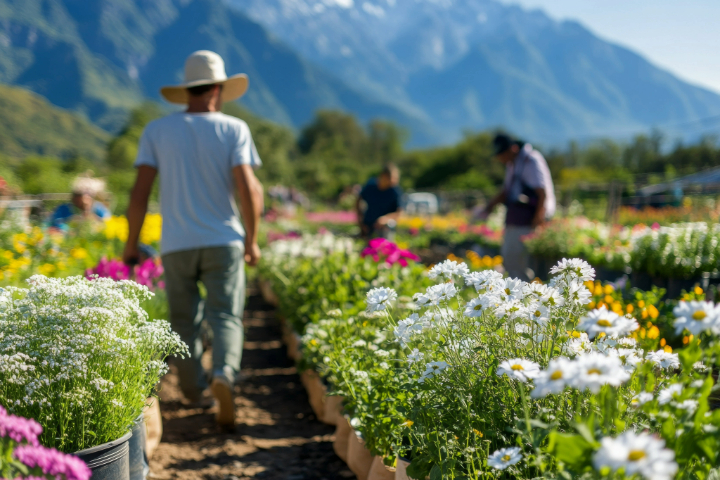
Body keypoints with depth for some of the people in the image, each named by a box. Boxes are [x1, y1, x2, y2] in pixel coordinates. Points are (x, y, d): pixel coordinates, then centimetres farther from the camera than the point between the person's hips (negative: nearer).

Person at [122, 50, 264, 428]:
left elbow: (140, 191, -3)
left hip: (176, 245, 1)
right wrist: (252, 240, -1)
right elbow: (248, 189, -11)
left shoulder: (157, 131, 1)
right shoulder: (234, 129, -1)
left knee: (185, 321, 14)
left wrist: (131, 242, 5)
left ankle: (196, 392, 21)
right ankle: (224, 375, -24)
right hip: (223, 242, -1)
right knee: (225, 318, 2)